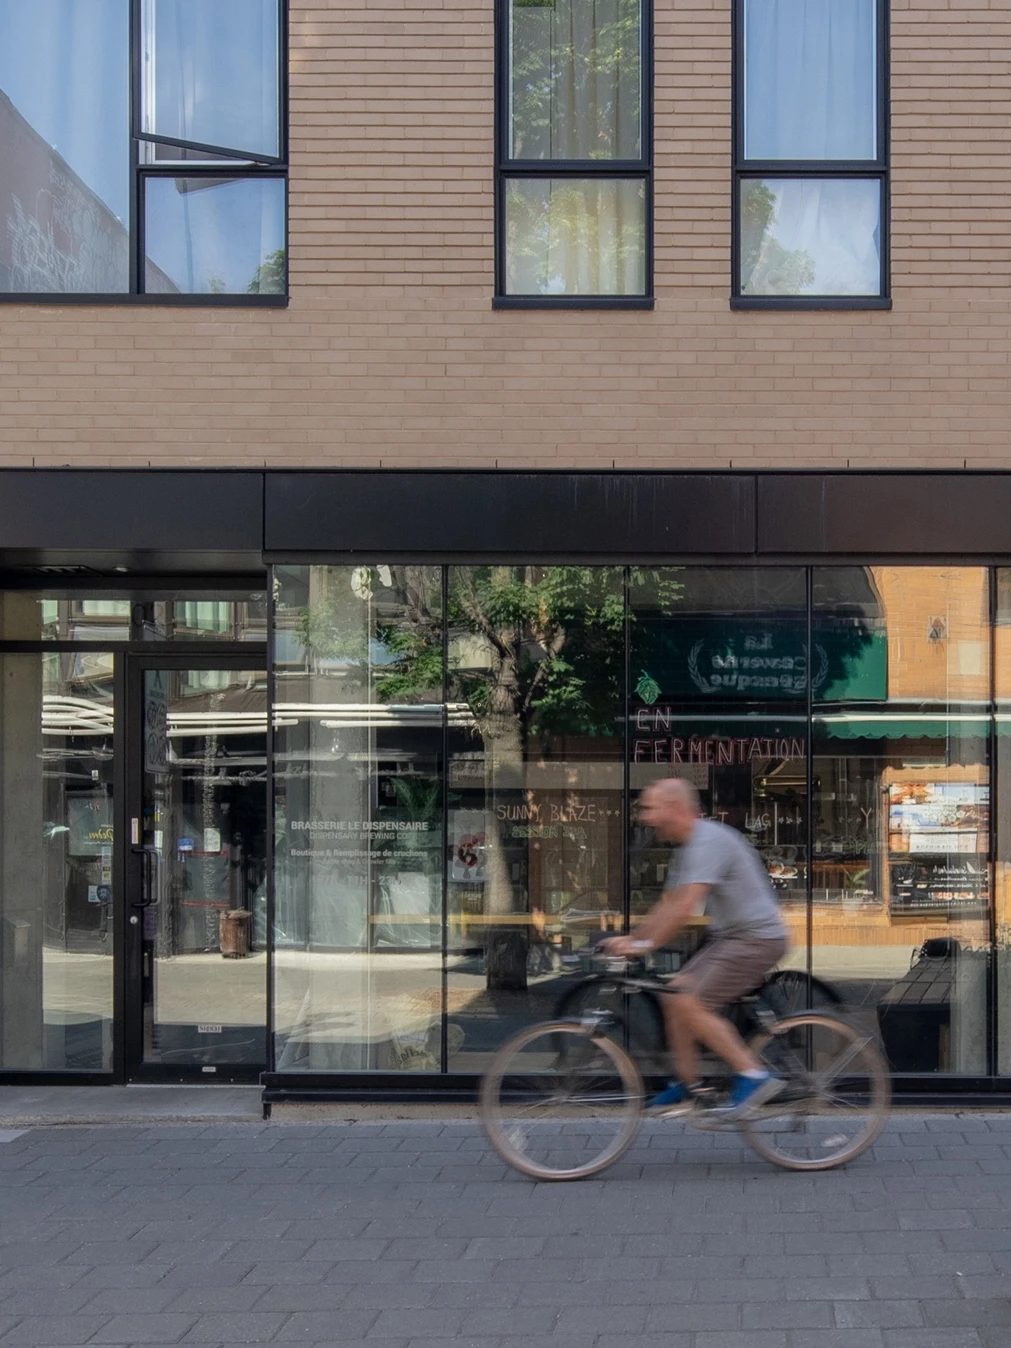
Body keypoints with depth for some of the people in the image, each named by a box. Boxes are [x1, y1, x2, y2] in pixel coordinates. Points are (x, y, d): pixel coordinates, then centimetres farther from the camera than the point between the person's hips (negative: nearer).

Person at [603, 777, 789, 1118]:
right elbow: (666, 908, 16)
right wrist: (630, 939, 8)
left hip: (758, 937, -10)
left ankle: (753, 1075, -10)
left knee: (688, 1003, -17)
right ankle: (686, 1086, 15)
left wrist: (644, 944, -26)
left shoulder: (709, 841, -20)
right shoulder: (686, 850, 13)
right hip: (732, 936, 10)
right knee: (674, 997, 6)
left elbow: (684, 908, -28)